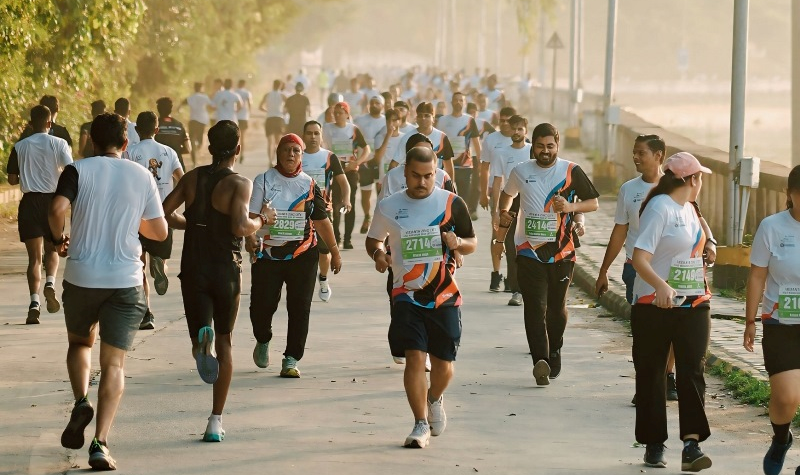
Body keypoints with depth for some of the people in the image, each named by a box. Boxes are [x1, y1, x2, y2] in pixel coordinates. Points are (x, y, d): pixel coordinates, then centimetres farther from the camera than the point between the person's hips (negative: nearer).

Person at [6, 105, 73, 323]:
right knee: (52, 249, 18)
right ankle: (50, 283, -11)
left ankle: (34, 302, -12)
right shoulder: (59, 144, -2)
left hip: (30, 201, 0)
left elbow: (12, 180, 5)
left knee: (34, 256, 3)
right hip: (53, 199, 0)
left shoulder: (20, 147, 2)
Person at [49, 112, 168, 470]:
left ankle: (81, 401, -1)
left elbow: (57, 209, -18)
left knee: (79, 342, 25)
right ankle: (100, 443, -10)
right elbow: (160, 232, 8)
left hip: (81, 276, 0)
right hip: (126, 280, 0)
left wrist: (58, 239, 1)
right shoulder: (143, 177, 4)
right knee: (113, 363, 2)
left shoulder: (78, 170, -2)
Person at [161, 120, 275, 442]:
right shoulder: (239, 184, -11)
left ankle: (201, 341, -36)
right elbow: (240, 226, -25)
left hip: (193, 270, 2)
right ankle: (216, 422, 11)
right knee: (224, 344, 12)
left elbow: (164, 213, 3)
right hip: (226, 271, -2)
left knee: (202, 331, 5)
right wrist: (262, 220, -5)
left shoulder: (192, 178, 4)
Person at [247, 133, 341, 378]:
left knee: (300, 307, -4)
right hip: (268, 254, -1)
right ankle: (262, 342, 31)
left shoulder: (309, 185, 7)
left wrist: (334, 252, 15)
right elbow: (251, 214, -5)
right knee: (262, 304, 0)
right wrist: (250, 238, -23)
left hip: (302, 254, 1)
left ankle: (291, 359, 2)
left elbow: (321, 221, 13)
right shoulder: (263, 181, 2)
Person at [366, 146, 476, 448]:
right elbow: (373, 239, 18)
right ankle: (421, 425, -2)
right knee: (414, 357, -13)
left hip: (445, 297, 0)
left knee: (443, 363, 6)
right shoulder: (388, 207, 2)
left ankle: (435, 399, 40)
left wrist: (458, 243, -14)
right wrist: (378, 253, -5)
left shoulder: (452, 203, 0)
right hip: (407, 296, 0)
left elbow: (472, 243, 9)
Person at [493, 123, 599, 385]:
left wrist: (571, 206, -14)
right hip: (529, 252, 0)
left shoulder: (571, 171, 0)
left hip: (562, 252, 0)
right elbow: (507, 194, 27)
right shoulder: (520, 172, 6)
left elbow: (593, 203, 4)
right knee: (535, 307, -12)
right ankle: (540, 361, -23)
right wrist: (504, 214, 8)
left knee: (556, 308, 12)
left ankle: (554, 351, 36)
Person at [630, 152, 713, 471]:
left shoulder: (688, 209, 13)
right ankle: (654, 445, 14)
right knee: (651, 375, 4)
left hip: (693, 304, 7)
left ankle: (691, 445, -14)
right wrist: (661, 286, -37)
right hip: (655, 307, -7)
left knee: (693, 372, -7)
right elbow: (639, 258, -22)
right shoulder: (659, 208, -13)